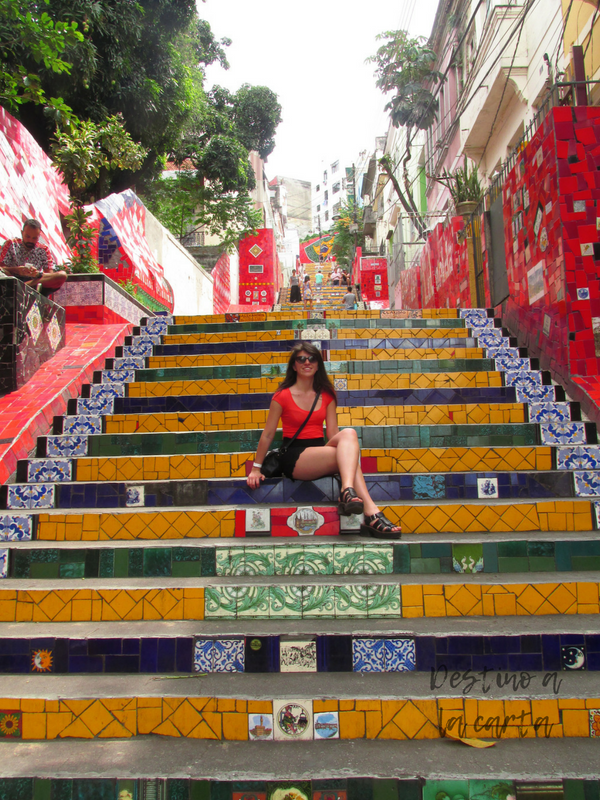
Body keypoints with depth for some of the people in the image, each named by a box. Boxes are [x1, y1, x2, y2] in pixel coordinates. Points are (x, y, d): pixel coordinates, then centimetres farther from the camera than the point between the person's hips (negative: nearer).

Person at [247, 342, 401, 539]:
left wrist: (346, 446, -7)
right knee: (349, 449, -31)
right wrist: (256, 468, 3)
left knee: (348, 433, -31)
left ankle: (348, 492, -50)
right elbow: (267, 435, 3)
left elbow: (333, 433, 12)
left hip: (320, 453, 4)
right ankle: (371, 512, -44)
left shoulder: (326, 396, 14)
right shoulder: (283, 396, 1)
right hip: (294, 459, -4)